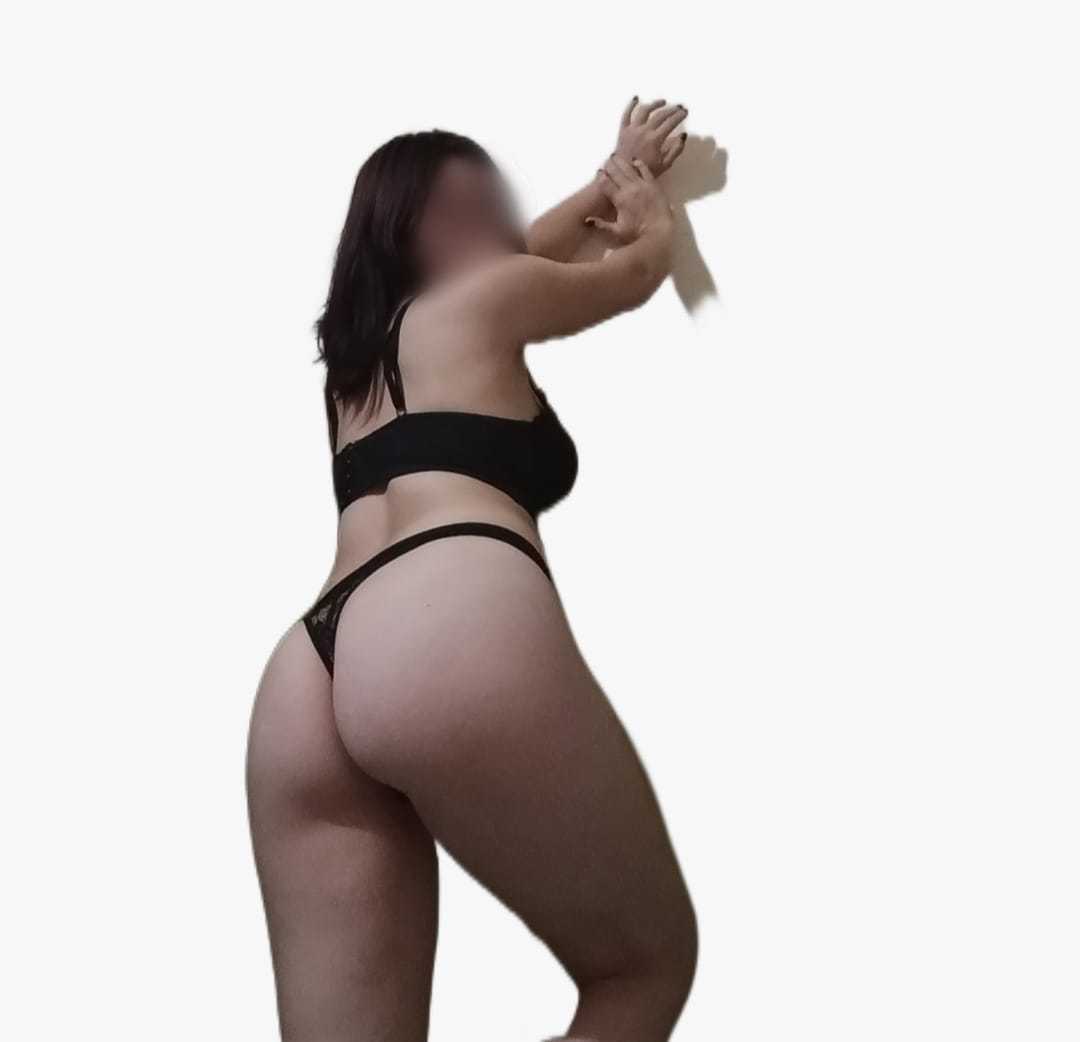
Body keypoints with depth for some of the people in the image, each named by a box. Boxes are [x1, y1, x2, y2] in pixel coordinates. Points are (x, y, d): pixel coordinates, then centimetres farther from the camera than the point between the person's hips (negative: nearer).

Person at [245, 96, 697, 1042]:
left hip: (310, 681, 7)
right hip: (454, 634, -7)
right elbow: (643, 263, 38)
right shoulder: (491, 293, 19)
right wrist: (643, 191, 60)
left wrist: (613, 177, 68)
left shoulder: (362, 333, 37)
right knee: (647, 964, 6)